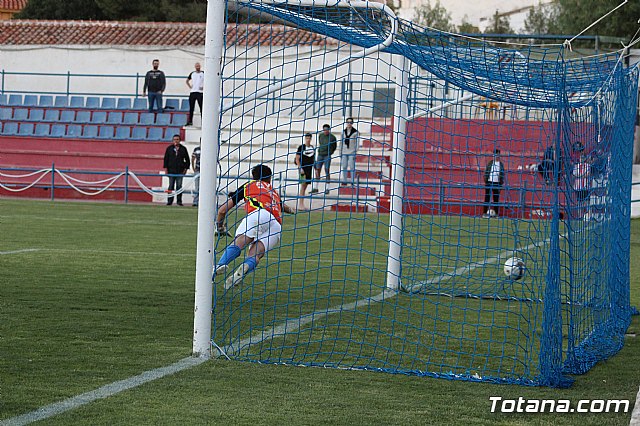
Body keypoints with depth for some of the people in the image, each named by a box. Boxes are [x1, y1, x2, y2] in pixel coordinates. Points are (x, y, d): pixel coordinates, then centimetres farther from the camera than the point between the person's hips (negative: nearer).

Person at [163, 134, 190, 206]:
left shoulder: (183, 149, 8)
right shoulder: (169, 148, 8)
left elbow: (187, 159, 12)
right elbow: (166, 159, 8)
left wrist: (186, 168, 4)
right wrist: (166, 168, 0)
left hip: (180, 171, 0)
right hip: (171, 170, 0)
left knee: (179, 186, -2)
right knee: (171, 186, 1)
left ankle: (179, 201, 1)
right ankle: (169, 201, 4)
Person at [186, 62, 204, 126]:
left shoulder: (203, 73, 1)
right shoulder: (192, 74, 11)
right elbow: (187, 81, 25)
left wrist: (204, 87, -6)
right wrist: (190, 86, 10)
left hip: (200, 92, -4)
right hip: (192, 92, 4)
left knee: (202, 108, -4)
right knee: (191, 108, 5)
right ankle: (190, 121, 10)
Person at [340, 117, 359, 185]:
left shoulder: (355, 132, -4)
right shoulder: (343, 132, 11)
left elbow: (357, 143, -4)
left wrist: (356, 152, -11)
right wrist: (340, 153, 13)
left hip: (352, 152, -4)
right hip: (344, 152, 4)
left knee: (352, 167, -5)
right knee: (344, 166, 5)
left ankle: (352, 181, 0)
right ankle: (344, 180, 12)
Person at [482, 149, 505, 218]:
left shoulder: (501, 164, 9)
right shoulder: (490, 163, 4)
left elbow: (502, 174, 10)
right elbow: (486, 172, 3)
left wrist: (502, 182, 0)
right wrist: (485, 181, -6)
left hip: (497, 183, 1)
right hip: (489, 182, -1)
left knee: (496, 198, 3)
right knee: (487, 198, 0)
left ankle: (496, 213, 7)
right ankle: (485, 212, 2)